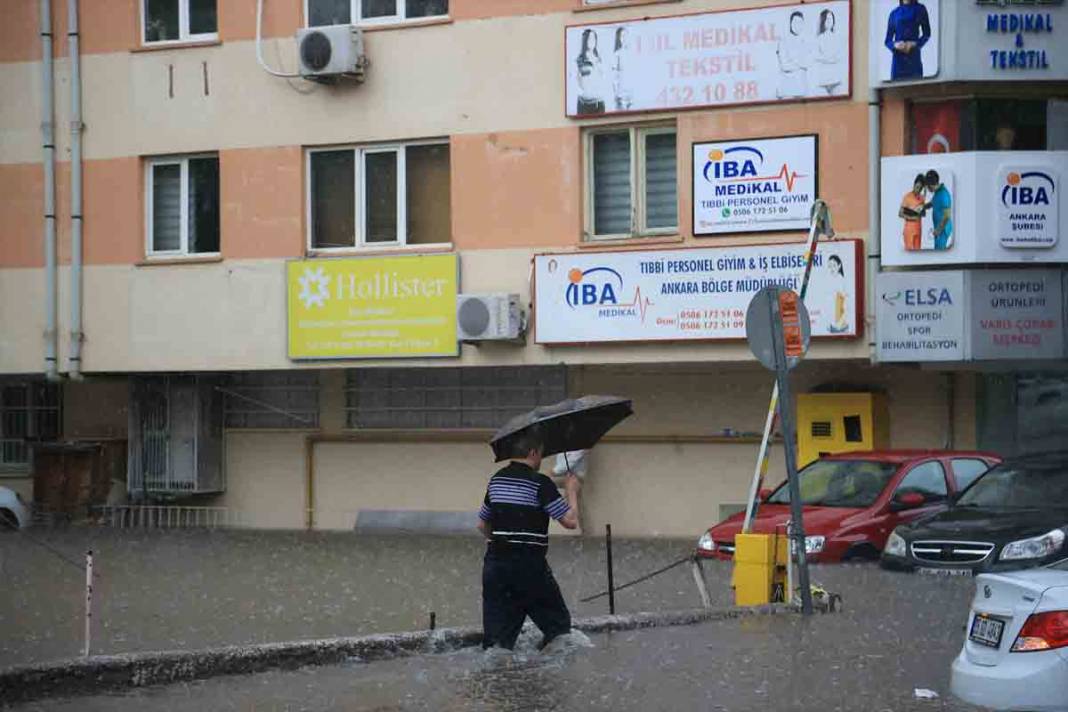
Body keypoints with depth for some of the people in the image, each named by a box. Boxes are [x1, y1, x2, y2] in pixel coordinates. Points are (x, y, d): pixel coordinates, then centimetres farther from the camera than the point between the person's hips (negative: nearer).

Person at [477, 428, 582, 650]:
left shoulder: (496, 480, 11)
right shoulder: (540, 483, -10)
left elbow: (482, 525, 21)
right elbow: (570, 521, -12)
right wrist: (572, 491, 5)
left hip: (494, 563, 6)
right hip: (529, 565, -6)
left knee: (496, 633, 5)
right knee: (557, 624, 8)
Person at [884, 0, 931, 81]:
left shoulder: (920, 9, 5)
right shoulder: (894, 13, 7)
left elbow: (927, 34, 9)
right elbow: (887, 40, 9)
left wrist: (914, 44, -9)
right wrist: (895, 45, -14)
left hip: (914, 57, 0)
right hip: (898, 58, 0)